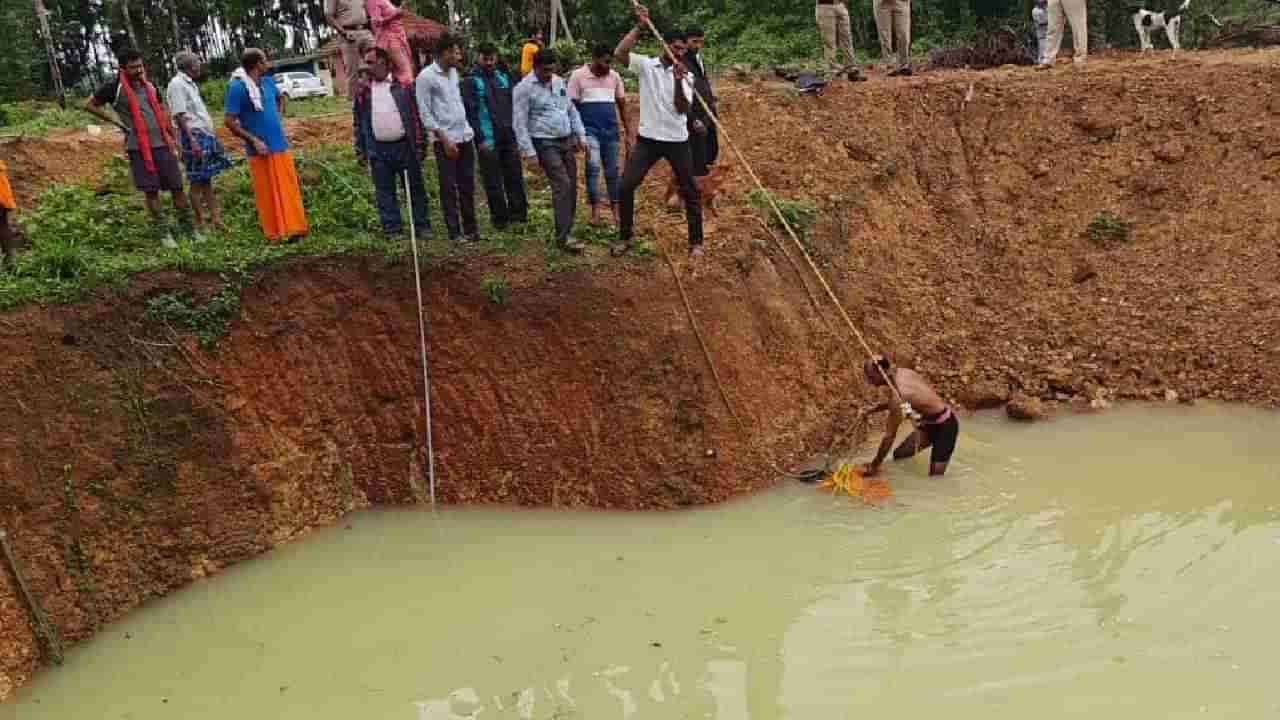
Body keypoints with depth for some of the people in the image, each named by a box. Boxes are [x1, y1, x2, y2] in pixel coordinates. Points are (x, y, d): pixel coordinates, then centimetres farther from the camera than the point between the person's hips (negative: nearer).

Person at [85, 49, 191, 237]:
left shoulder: (149, 86, 10)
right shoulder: (114, 87, -5)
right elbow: (90, 105, 2)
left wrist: (172, 137, 15)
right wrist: (115, 121, -3)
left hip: (162, 144, 4)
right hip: (138, 148, -4)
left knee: (177, 186, 2)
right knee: (151, 190, 1)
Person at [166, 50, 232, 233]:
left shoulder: (190, 83, 16)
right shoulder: (177, 84, -12)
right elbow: (180, 116, -17)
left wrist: (211, 136, 18)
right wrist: (192, 140, -22)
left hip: (206, 135, 9)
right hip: (194, 136, -9)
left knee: (206, 179, 13)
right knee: (197, 182, -2)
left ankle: (215, 218, 18)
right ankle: (200, 223, 5)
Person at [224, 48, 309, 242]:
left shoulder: (268, 83, 7)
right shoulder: (237, 87, -12)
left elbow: (279, 99, 31)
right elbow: (229, 121, -13)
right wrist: (254, 140, -17)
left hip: (281, 145, 6)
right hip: (261, 150, -6)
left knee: (289, 189, 10)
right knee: (269, 194, 2)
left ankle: (293, 227, 20)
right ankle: (276, 233, 11)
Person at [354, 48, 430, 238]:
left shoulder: (402, 86, 1)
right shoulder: (363, 90, 8)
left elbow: (415, 116, 0)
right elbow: (357, 122, 12)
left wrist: (420, 145, -4)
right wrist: (360, 150, 8)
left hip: (404, 145, -2)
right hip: (378, 149, 2)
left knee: (415, 187, 4)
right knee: (384, 191, 5)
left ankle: (422, 225, 13)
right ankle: (392, 227, 12)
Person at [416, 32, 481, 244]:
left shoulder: (453, 72, 12)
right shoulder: (426, 76, -10)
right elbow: (425, 113, -11)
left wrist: (466, 128, 15)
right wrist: (445, 139, -13)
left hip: (465, 136, 7)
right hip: (445, 139, -7)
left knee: (467, 185, 9)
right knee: (449, 187, -1)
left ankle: (470, 228, 16)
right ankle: (455, 232, 4)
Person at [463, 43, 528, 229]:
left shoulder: (504, 77, 13)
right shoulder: (471, 81, -2)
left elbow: (514, 105, 16)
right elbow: (470, 112, -7)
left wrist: (516, 130, 7)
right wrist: (481, 138, -13)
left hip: (509, 137, 4)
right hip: (489, 140, -4)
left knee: (515, 177, 5)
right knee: (493, 182, 1)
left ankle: (519, 214, 15)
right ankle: (500, 218, 10)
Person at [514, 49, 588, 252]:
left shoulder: (559, 82, 12)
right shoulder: (524, 88, -9)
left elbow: (572, 110, 19)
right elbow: (520, 123, -12)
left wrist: (581, 136, 13)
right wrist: (529, 151, -16)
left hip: (566, 141, 7)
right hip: (545, 144, -7)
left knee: (571, 187, 6)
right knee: (562, 185, -17)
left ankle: (565, 230, 18)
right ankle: (563, 237, -15)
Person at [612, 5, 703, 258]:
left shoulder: (686, 74, 1)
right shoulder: (645, 65, -1)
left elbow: (682, 109, -11)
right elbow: (619, 54, -19)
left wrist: (678, 81, -25)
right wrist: (639, 27, -19)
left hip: (677, 140, 1)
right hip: (648, 138, 0)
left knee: (690, 191, 4)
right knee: (626, 186, -5)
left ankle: (696, 242, 17)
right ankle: (624, 238, 10)